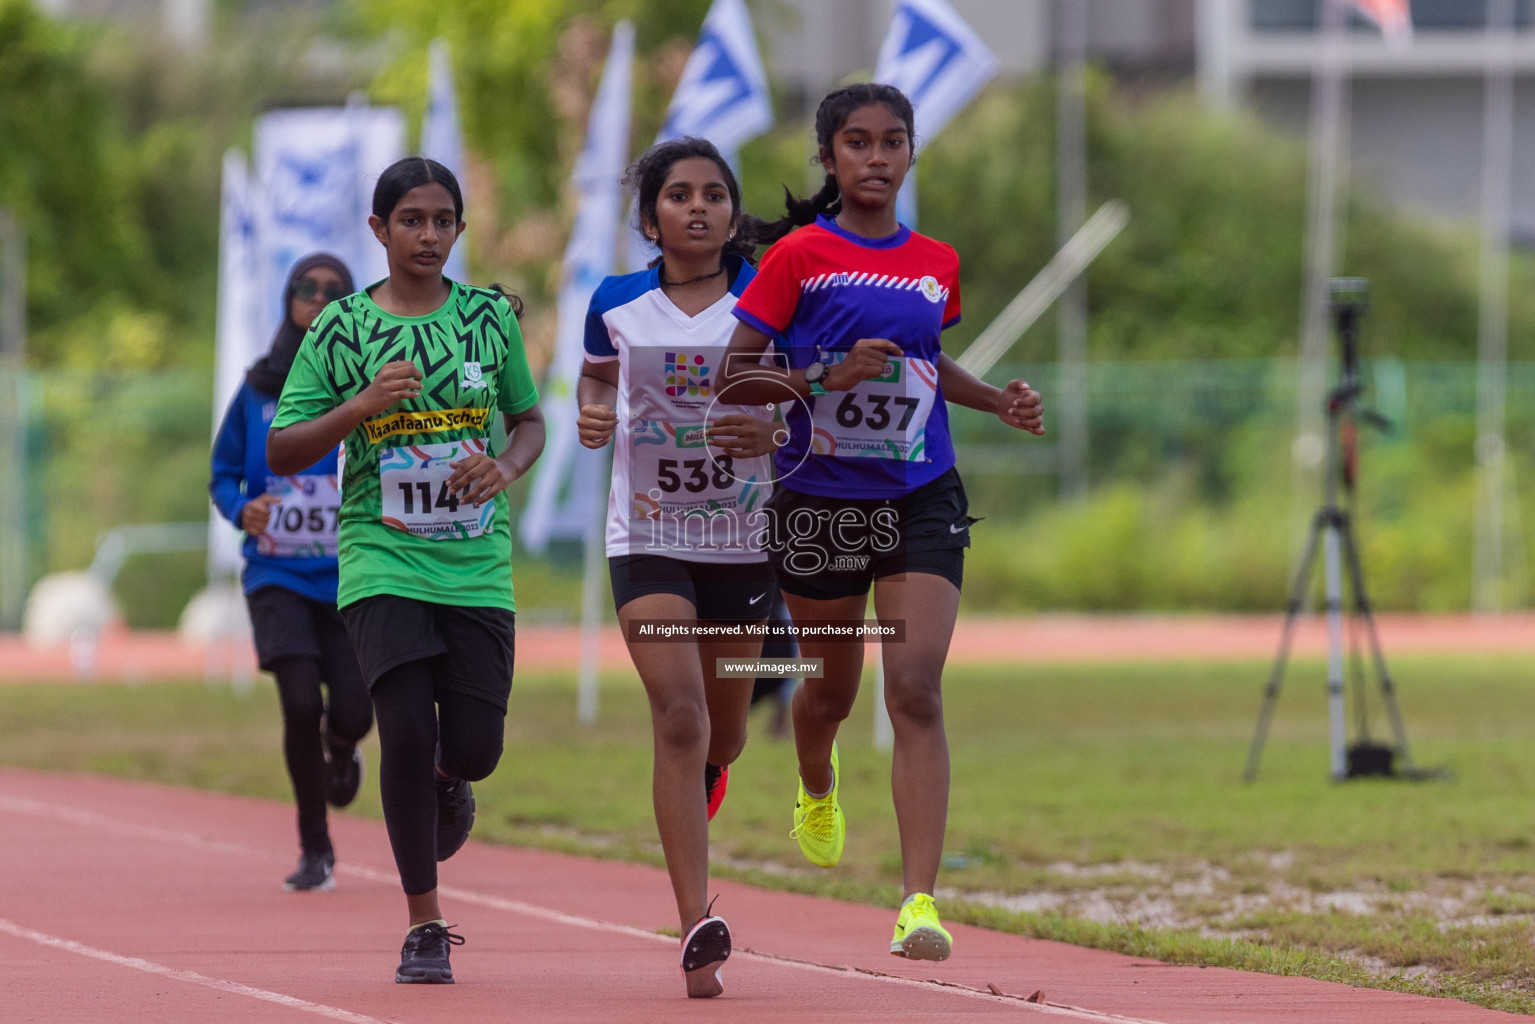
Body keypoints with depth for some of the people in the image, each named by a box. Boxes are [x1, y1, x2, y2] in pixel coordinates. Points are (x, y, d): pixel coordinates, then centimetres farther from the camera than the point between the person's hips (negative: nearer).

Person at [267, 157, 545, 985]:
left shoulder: (490, 316, 6)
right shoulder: (341, 328, 0)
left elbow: (529, 420, 18)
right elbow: (280, 451, 0)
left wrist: (505, 468, -5)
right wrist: (361, 406, -16)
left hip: (477, 564, 2)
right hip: (381, 558, -2)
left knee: (474, 748, -3)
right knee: (405, 731, -14)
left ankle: (446, 779, 38)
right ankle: (424, 926, 0)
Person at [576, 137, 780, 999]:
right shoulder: (617, 304, -2)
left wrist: (777, 431, -20)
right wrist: (593, 415, -7)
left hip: (743, 538, 1)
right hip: (649, 537, -1)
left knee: (722, 733, 14)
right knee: (678, 712, -18)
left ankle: (701, 780, 56)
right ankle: (698, 928, -22)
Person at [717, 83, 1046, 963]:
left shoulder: (937, 264, 5)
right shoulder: (800, 255, -7)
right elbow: (735, 376, -9)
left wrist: (1001, 402, 9)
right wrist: (829, 377, -23)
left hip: (922, 500, 1)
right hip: (821, 501, -1)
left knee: (917, 693, -13)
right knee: (831, 686, 16)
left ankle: (920, 900, -19)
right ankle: (817, 791, 53)